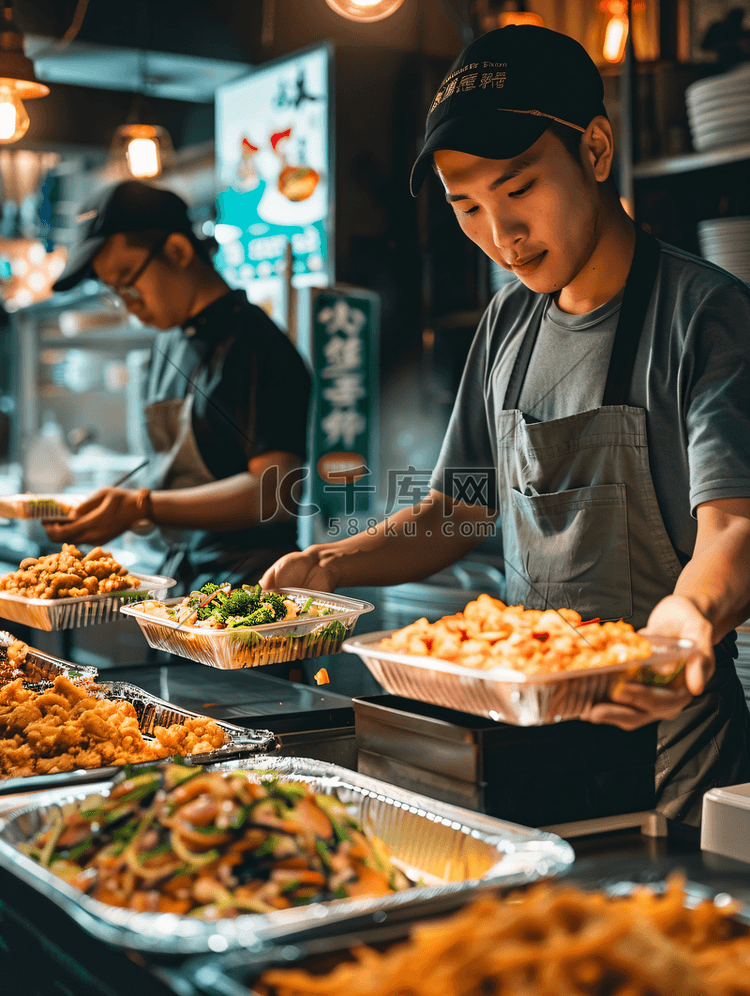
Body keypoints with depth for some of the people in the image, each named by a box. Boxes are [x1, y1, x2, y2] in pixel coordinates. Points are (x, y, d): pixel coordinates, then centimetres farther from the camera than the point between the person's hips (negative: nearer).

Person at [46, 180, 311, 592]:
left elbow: (274, 494, -18)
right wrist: (116, 505, 10)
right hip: (178, 576, 8)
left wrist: (142, 507, -19)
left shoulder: (254, 346, -10)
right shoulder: (168, 344, 18)